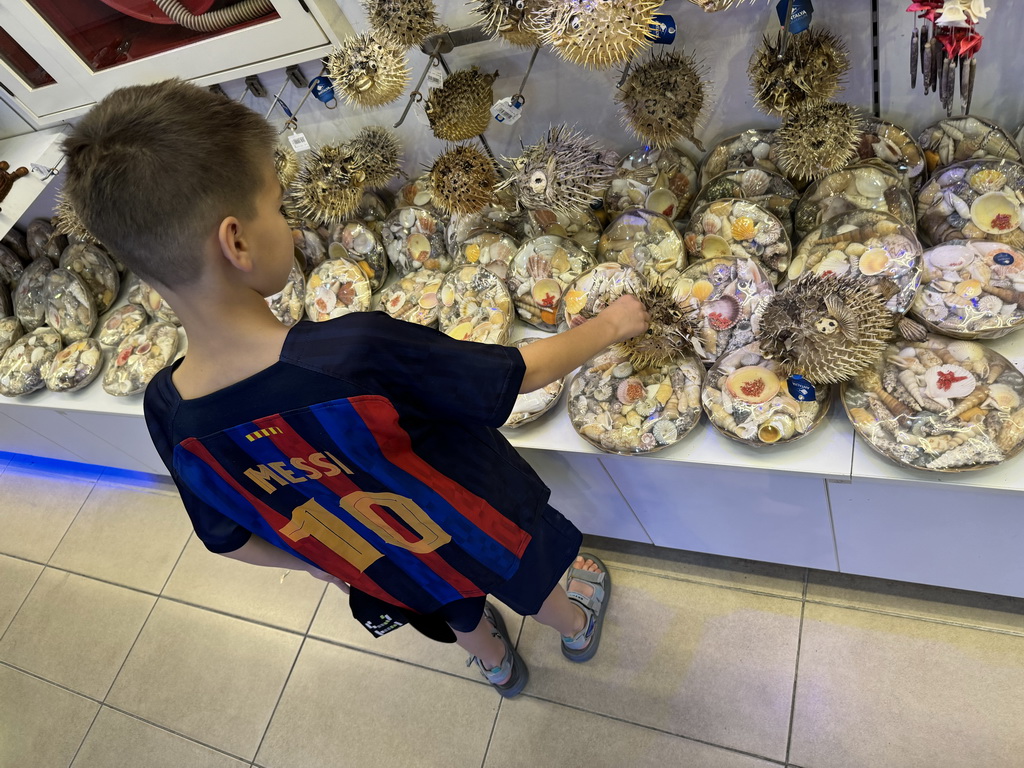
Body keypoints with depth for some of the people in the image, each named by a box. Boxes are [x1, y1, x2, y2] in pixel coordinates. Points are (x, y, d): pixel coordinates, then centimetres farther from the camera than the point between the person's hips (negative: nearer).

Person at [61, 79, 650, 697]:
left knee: (457, 613, 38)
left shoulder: (168, 413, -23)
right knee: (535, 583, 32)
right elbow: (523, 372, -27)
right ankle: (579, 628, 66)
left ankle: (497, 665, 70)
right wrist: (609, 326, -8)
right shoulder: (359, 353, -43)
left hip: (386, 573, 4)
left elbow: (231, 539, -6)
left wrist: (331, 563, 11)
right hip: (484, 529, -4)